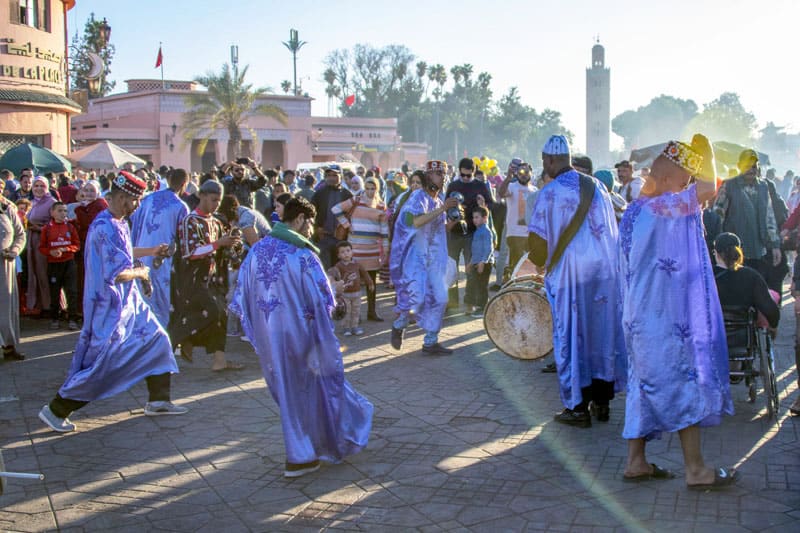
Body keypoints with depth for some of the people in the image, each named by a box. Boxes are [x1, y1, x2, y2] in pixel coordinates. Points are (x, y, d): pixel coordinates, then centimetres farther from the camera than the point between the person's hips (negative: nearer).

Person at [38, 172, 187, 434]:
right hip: (110, 306, -10)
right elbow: (118, 273, -28)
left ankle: (158, 400, 22)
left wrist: (150, 251, 21)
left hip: (127, 302, 10)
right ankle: (56, 410, 10)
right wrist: (140, 272, -10)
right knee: (99, 361, -3)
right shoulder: (106, 228, -25)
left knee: (156, 340, 12)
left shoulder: (118, 223, 7)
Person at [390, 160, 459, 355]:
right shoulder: (418, 197, -11)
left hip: (434, 257, 8)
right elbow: (416, 221, -30)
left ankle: (430, 342, 12)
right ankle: (399, 325, 13)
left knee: (439, 298, 2)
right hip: (415, 255, -8)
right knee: (416, 296, -18)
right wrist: (442, 209, -30)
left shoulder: (439, 200, 12)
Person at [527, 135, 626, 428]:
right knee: (603, 332, 12)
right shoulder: (596, 186, 8)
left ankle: (578, 408, 8)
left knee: (572, 337, 4)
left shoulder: (549, 193, -10)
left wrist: (540, 260, 9)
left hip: (570, 274, -5)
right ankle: (602, 402, 21)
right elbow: (611, 228, 13)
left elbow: (538, 239, -11)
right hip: (605, 270, 5)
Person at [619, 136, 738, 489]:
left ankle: (636, 461, 20)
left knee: (647, 385, 14)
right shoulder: (660, 208, -18)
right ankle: (695, 470, 8)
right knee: (685, 386, -1)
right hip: (664, 318, -10)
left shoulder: (635, 211, 10)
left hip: (643, 314, 10)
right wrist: (704, 154, -5)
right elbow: (708, 188, -21)